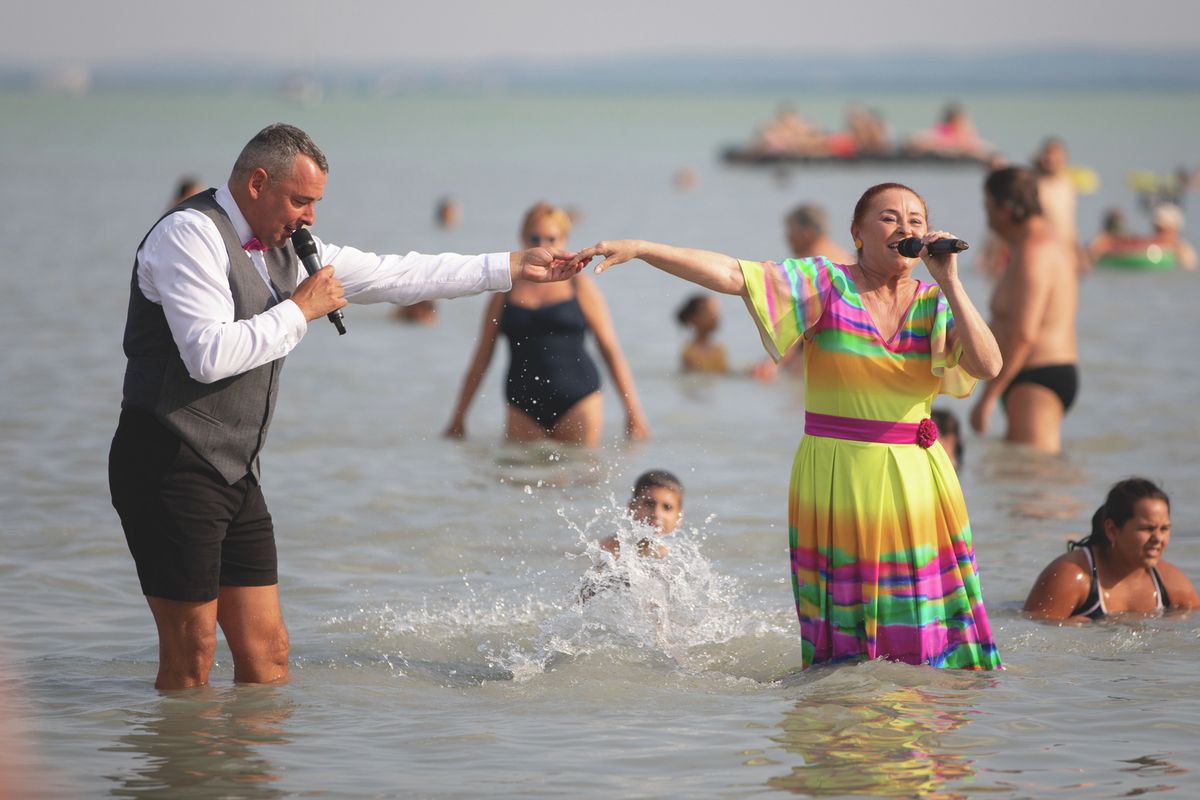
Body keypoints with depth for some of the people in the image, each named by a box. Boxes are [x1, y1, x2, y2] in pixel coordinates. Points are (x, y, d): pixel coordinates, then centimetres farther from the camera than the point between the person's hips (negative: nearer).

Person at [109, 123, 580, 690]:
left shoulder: (286, 247, 13)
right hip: (172, 468, -8)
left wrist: (512, 268, 18)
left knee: (266, 654, 5)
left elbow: (392, 276, 19)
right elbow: (209, 355, -24)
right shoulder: (190, 235, -13)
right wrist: (300, 310, -12)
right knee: (191, 656, -6)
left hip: (234, 473, 8)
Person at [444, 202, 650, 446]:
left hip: (578, 402, -2)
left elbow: (611, 350, 4)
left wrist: (633, 410, -2)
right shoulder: (506, 292, 11)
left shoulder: (580, 287, 6)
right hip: (524, 408, 2)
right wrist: (459, 416, 13)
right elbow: (481, 358, 15)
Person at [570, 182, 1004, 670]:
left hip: (917, 481, 2)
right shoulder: (825, 286, -2)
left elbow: (987, 365, -12)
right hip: (836, 480, -2)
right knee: (844, 648, 3)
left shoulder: (936, 304, 4)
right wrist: (638, 249, -18)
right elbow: (731, 274, -9)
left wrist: (949, 282, -15)